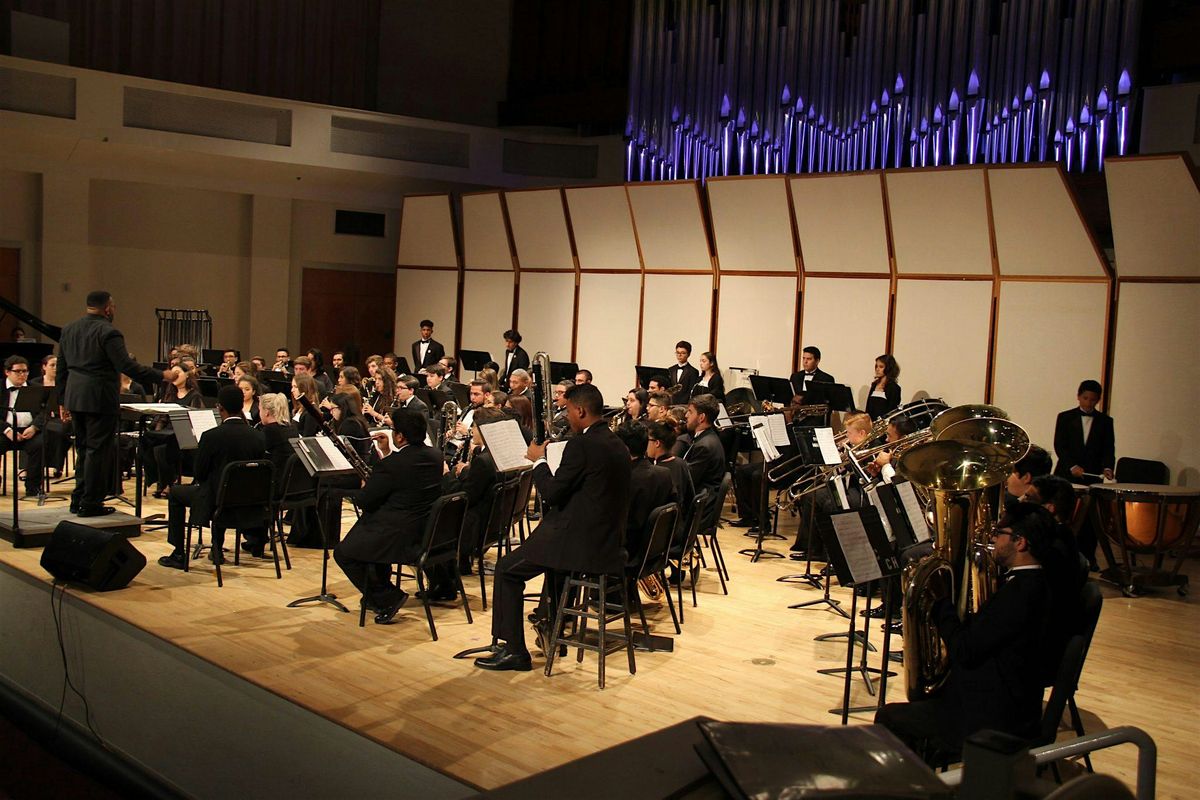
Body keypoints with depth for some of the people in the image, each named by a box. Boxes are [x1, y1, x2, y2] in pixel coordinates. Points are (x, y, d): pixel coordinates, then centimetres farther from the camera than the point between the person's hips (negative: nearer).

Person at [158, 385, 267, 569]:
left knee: (176, 494, 20)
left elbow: (199, 473, -7)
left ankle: (178, 554, 21)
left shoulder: (211, 436, -17)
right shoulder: (258, 437, -5)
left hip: (216, 502, -5)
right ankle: (217, 549, 40)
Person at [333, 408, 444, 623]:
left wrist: (366, 487, 10)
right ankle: (380, 588, 38)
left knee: (342, 552, 8)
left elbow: (364, 502, -11)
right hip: (429, 533, 9)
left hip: (401, 539, -9)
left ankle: (387, 597, 3)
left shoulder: (391, 464, -22)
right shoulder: (435, 456, 1)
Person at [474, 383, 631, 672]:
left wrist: (539, 461, 0)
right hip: (609, 542, 9)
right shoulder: (617, 445, 10)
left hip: (582, 543, -9)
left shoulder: (581, 444, -17)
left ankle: (513, 650, 6)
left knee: (507, 569, 6)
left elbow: (551, 493, -15)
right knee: (553, 547, 38)